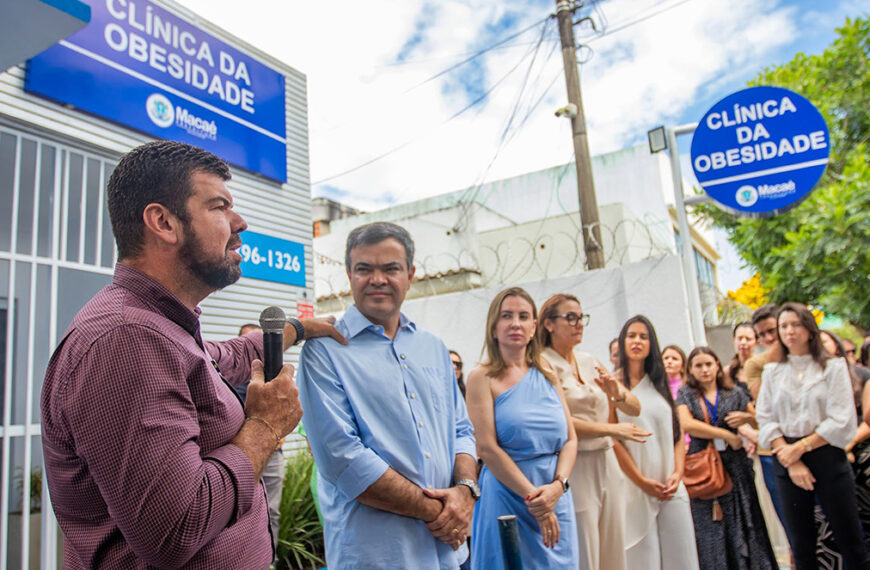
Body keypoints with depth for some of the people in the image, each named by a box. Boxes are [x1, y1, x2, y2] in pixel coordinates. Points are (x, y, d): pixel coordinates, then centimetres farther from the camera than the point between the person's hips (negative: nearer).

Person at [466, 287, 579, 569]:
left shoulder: (547, 376, 8)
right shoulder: (482, 378, -6)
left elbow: (570, 439, 5)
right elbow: (487, 448, -13)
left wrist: (557, 485, -11)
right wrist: (532, 496, -15)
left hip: (555, 496, 5)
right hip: (507, 495, -4)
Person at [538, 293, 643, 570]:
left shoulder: (590, 363, 11)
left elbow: (635, 409, 11)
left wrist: (617, 393, -11)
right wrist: (612, 429, -12)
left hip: (607, 464, 6)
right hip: (574, 469, -6)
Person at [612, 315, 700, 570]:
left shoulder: (660, 384, 14)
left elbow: (678, 433, 12)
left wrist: (678, 473, -2)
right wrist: (641, 481, -11)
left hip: (671, 486, 4)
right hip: (636, 488, -4)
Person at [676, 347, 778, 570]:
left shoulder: (734, 393, 9)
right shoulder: (686, 395, 3)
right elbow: (686, 424, -13)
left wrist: (745, 417, -6)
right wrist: (727, 435, -13)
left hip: (734, 465, 1)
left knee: (740, 521, 3)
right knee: (709, 525, 2)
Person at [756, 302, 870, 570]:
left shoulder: (833, 367, 2)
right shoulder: (772, 372, 9)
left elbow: (841, 422, -7)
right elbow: (766, 420, 2)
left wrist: (801, 447, -11)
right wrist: (791, 462, -9)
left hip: (827, 456, -2)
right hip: (787, 461, 2)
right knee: (801, 547, 9)